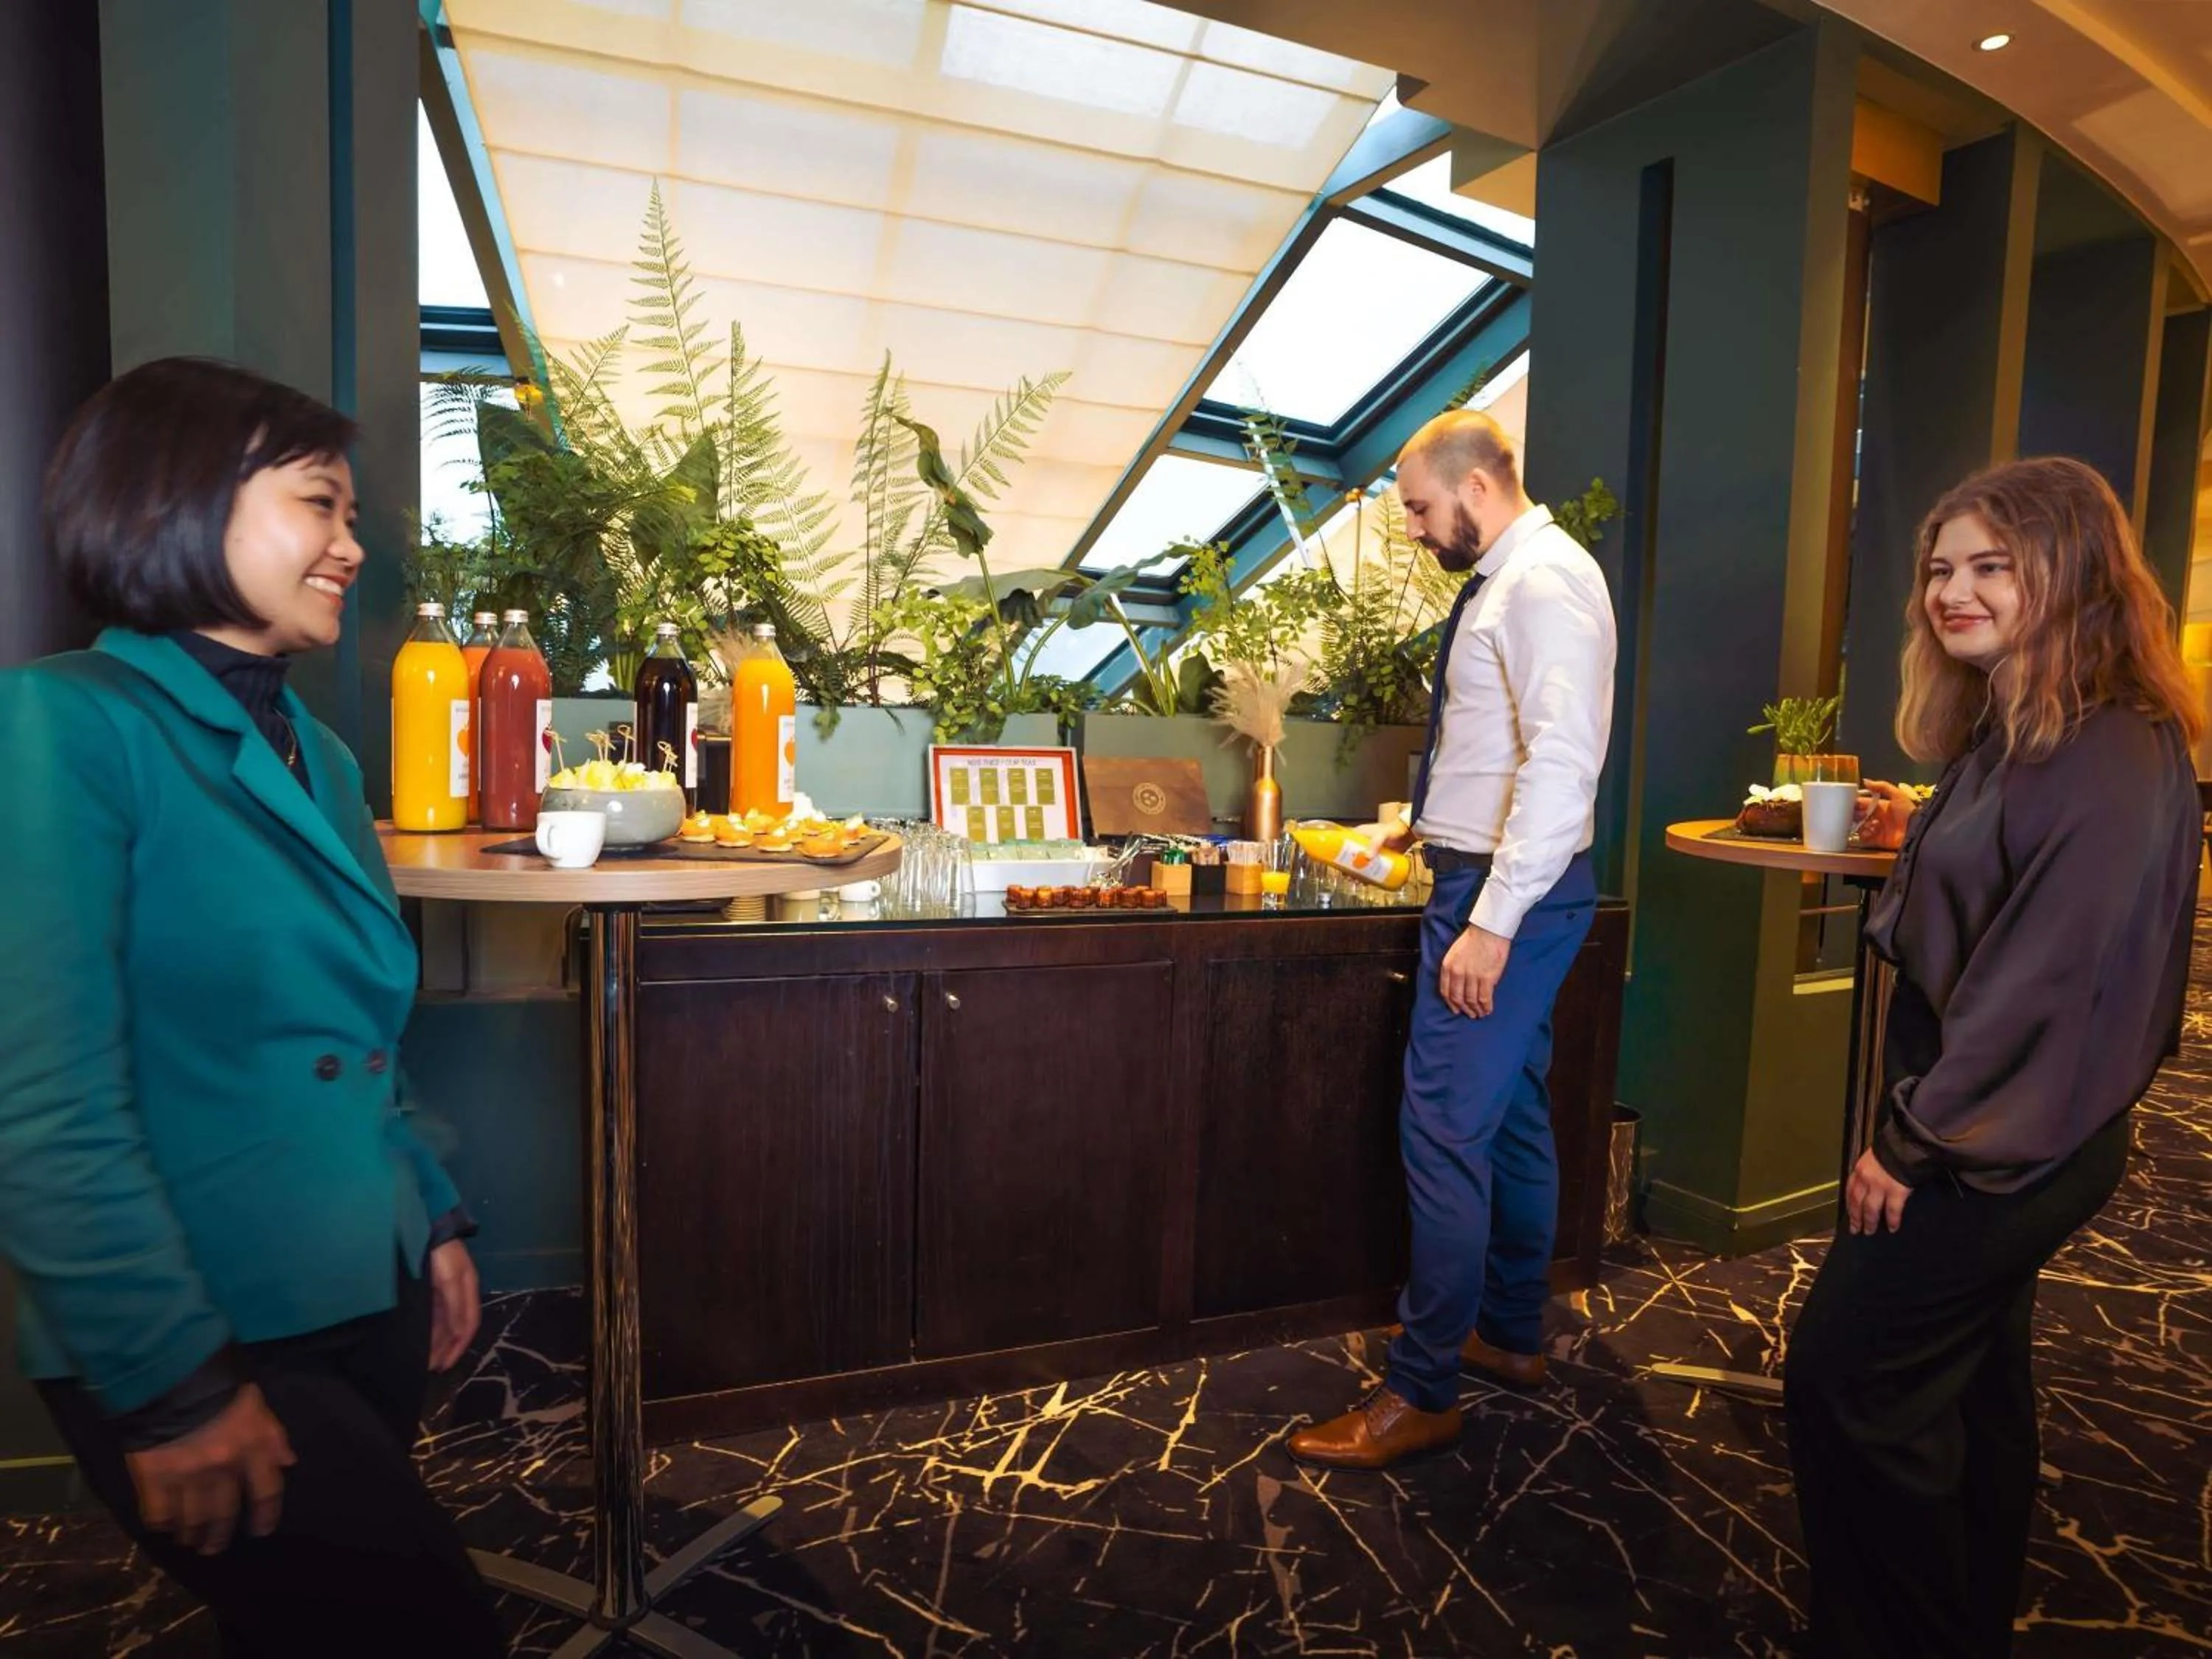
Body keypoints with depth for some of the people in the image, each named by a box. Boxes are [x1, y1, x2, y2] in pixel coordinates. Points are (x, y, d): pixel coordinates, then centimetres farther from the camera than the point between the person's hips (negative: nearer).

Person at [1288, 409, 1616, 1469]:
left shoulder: (1545, 580, -14)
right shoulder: (1506, 580, 16)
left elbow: (1562, 762, -25)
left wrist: (1491, 922, -27)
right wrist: (1424, 820, 19)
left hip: (1507, 896, -11)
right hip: (1490, 879, 11)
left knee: (1446, 1132, -6)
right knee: (1512, 1117, 18)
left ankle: (1421, 1396, 8)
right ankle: (1512, 1336, 34)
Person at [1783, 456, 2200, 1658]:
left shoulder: (2113, 761, -20)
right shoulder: (2006, 736, 9)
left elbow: (2045, 981, -24)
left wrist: (1920, 1142, -19)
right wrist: (1921, 838, 1)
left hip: (2002, 1149, -9)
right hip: (1987, 1135, 9)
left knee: (1843, 1373, -2)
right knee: (1973, 1384, 20)